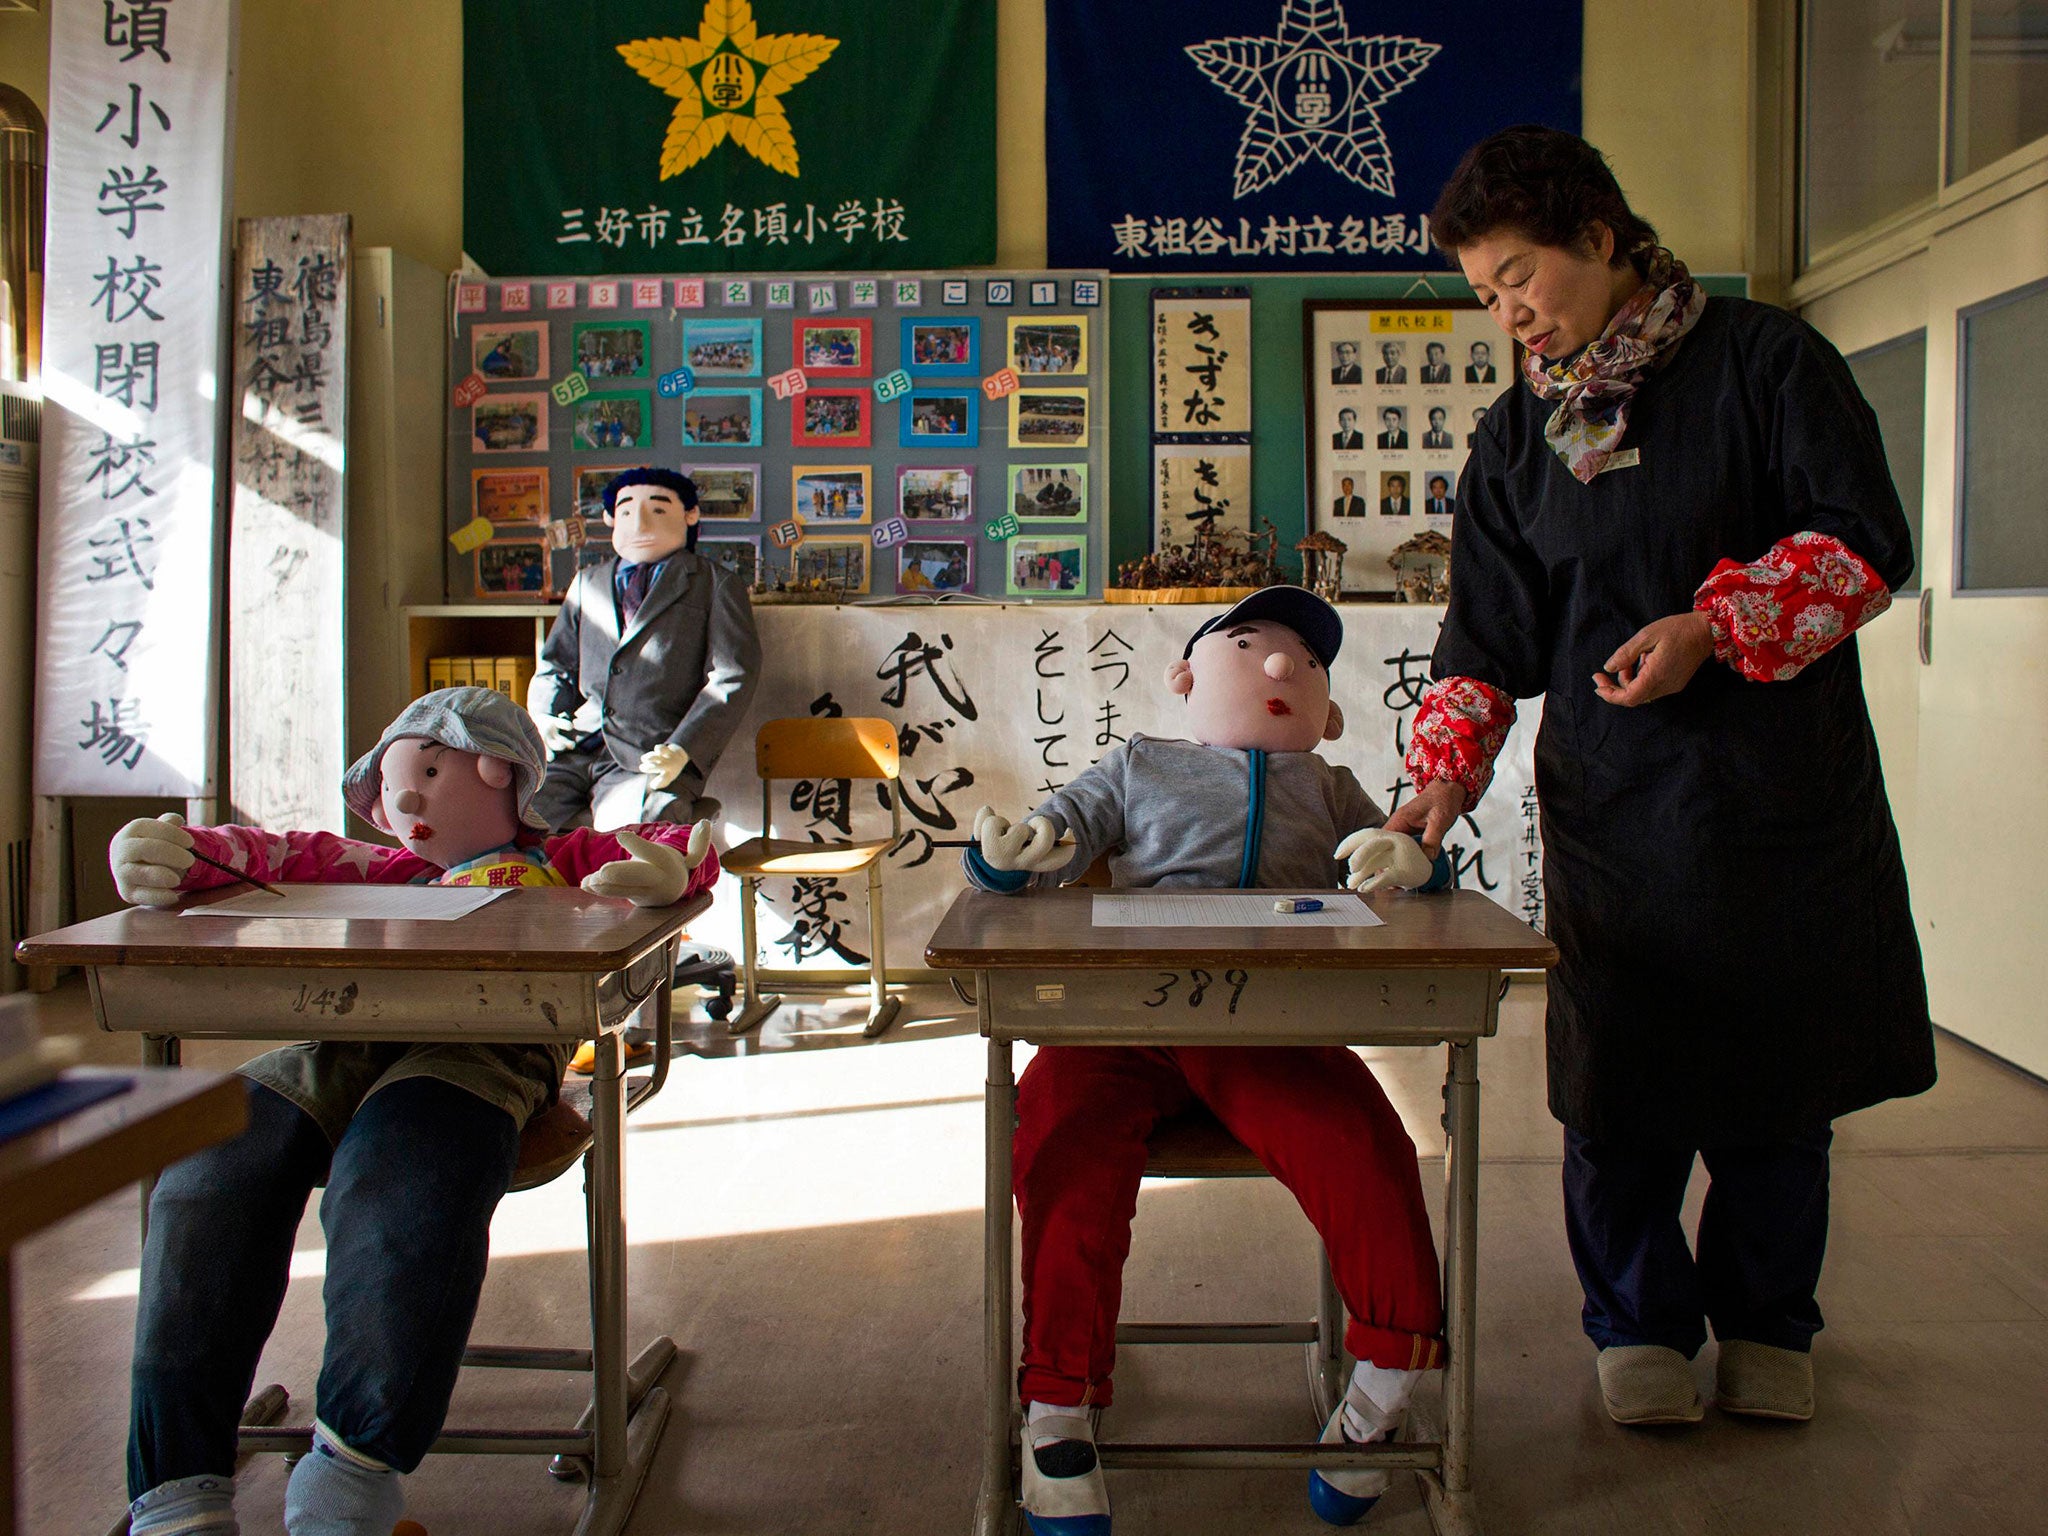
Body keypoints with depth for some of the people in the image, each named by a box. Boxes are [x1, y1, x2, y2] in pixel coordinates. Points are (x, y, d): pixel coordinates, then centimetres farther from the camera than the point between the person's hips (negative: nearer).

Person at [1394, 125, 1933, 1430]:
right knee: (1618, 1075, 2)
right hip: (1611, 804, 2)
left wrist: (1716, 629, -18)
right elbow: (1491, 635, 8)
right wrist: (1446, 772, -4)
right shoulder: (1516, 438, 10)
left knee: (1775, 1064, 7)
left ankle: (1765, 1321, 28)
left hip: (1783, 788, -2)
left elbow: (1868, 542, -6)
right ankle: (1642, 1322, 22)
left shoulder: (1764, 359, -1)